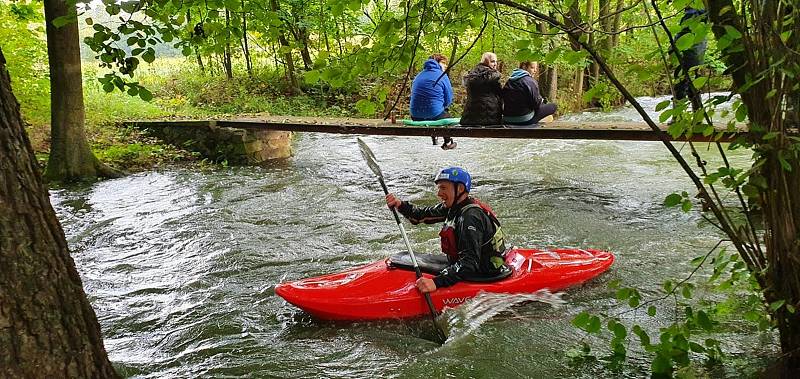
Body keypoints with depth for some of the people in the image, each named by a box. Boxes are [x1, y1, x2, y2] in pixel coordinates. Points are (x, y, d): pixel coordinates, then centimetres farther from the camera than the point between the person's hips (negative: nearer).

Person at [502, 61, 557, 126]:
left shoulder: (509, 81, 8)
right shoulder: (530, 82, -13)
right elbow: (536, 103, -11)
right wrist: (542, 100, 14)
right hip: (525, 121, -8)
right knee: (552, 106, 7)